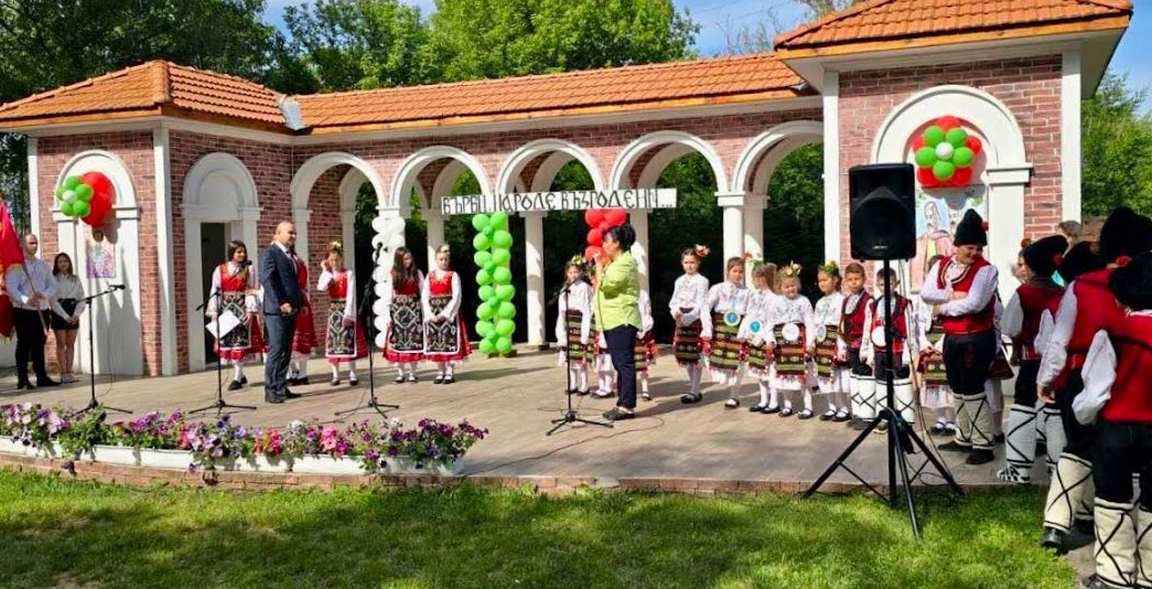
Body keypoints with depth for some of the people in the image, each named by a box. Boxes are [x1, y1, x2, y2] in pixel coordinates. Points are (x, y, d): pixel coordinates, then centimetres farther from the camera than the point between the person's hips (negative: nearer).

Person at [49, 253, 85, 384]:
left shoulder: (75, 279, 9)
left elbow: (82, 299, 6)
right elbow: (53, 301, -7)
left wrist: (77, 314, -9)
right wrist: (65, 316, -14)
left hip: (73, 314, 3)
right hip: (59, 313, -3)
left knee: (71, 344, 4)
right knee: (61, 344, -1)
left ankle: (69, 372, 7)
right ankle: (63, 373, 0)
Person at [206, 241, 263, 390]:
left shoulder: (248, 269, 3)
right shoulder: (220, 270, 5)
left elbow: (251, 291, -1)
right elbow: (215, 291, 4)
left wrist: (251, 310, -10)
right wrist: (214, 313, -2)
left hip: (242, 308, -2)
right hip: (226, 308, 2)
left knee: (240, 341, -5)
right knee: (227, 342, 3)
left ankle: (237, 378, -1)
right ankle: (240, 374, 18)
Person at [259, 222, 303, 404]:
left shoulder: (290, 255, 19)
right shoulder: (270, 253, -7)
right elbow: (267, 279, -17)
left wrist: (301, 302, 14)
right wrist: (281, 303, -22)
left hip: (290, 310, 8)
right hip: (277, 310, -8)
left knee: (286, 351, 11)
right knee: (276, 350, -7)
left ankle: (281, 388, 17)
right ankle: (271, 390, -2)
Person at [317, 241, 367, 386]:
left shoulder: (348, 274, -4)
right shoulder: (327, 275, 7)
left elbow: (351, 295, -10)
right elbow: (321, 288, -13)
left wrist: (348, 313, -17)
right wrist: (325, 270, -9)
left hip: (346, 310, -4)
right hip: (333, 310, 4)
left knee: (348, 341, -4)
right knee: (333, 341, 4)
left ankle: (353, 374, 1)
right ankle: (335, 375, 10)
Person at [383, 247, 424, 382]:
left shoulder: (417, 274, 4)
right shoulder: (393, 275, 3)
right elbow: (388, 296, 1)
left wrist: (424, 313, -3)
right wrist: (388, 316, -5)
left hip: (414, 310, 0)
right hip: (397, 310, 0)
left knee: (413, 340, -1)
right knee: (398, 340, 2)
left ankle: (412, 372, 7)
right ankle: (401, 372, 11)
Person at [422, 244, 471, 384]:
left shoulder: (453, 275, 0)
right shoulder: (430, 276, 9)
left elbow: (456, 297, -8)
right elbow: (424, 297, 4)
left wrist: (445, 314, -15)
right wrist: (430, 314, -9)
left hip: (449, 312, -3)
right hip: (433, 313, 3)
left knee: (450, 341, -5)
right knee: (435, 342, 4)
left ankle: (450, 372, 1)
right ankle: (440, 372, 13)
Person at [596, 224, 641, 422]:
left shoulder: (625, 263, -11)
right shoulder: (613, 263, 20)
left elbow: (605, 284, -19)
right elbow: (601, 284, 20)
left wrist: (599, 264, -9)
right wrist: (600, 265, 12)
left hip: (622, 320, -10)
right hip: (611, 321, 10)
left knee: (625, 363, -9)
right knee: (619, 364, 12)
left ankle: (628, 406, -8)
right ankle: (623, 403, 17)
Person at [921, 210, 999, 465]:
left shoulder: (986, 270, -11)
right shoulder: (942, 265, 6)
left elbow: (974, 304, -23)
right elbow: (926, 293, -7)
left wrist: (943, 307, -12)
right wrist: (953, 295, -20)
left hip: (977, 339, -7)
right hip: (951, 337, 7)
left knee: (973, 391, -6)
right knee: (958, 390, 16)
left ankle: (983, 444, 4)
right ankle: (963, 438, 29)